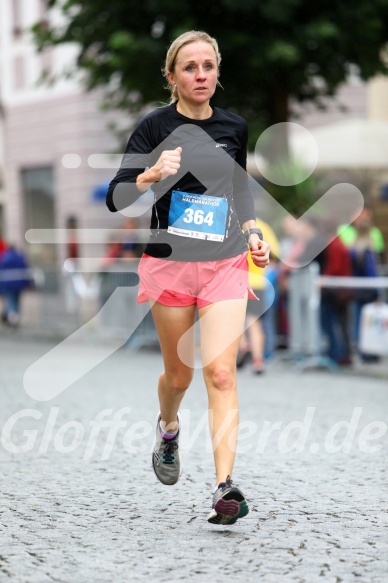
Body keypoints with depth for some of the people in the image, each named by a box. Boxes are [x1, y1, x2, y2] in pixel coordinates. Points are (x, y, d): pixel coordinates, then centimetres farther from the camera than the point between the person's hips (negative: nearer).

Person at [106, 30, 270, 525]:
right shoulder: (155, 126, -8)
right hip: (169, 263, -2)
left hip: (225, 264, 2)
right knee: (179, 373, 12)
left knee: (220, 373, -10)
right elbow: (115, 199, -14)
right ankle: (168, 428, 46)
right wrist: (151, 175, -32)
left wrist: (252, 235, 7)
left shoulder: (234, 127, 4)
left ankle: (224, 485, -13)